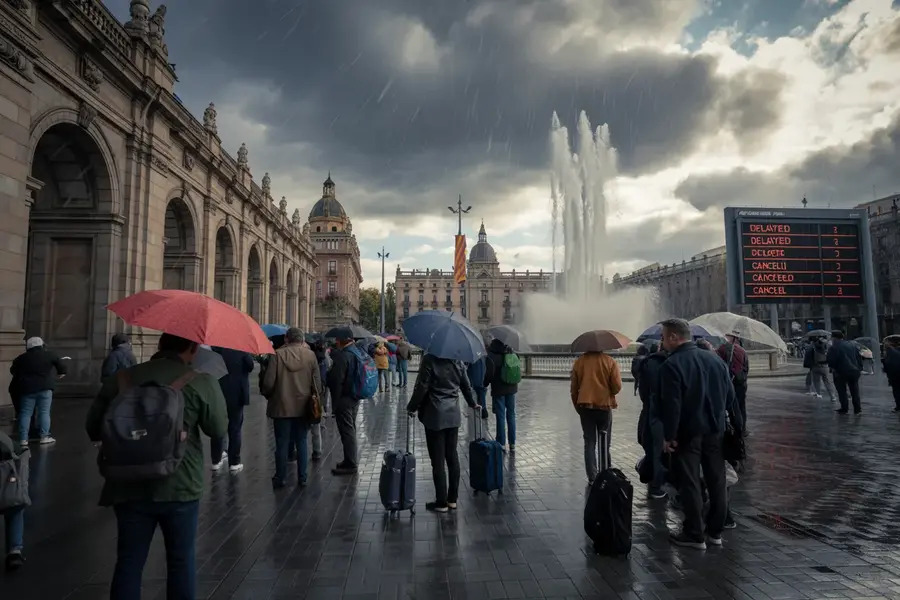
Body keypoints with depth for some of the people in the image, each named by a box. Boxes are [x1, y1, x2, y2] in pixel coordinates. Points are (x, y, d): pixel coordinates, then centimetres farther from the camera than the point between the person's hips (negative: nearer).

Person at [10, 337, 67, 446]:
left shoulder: (21, 358, 8)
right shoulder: (48, 355, 0)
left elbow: (13, 371, 19)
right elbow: (61, 365, 5)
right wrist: (61, 373, 24)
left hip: (27, 388, 2)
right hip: (45, 388, -2)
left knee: (25, 413, 6)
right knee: (44, 412, 2)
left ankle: (23, 439, 6)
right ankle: (44, 436, 2)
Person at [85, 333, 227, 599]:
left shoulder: (120, 379, 1)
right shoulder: (200, 382, -10)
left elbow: (93, 429, 9)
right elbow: (219, 429, -2)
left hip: (128, 489, 3)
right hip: (179, 487, -3)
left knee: (128, 562, 15)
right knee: (182, 560, 14)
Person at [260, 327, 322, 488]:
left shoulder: (278, 354, -11)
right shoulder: (310, 355, -6)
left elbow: (269, 382, -11)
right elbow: (317, 383, -3)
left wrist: (268, 395, 10)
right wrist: (317, 399, 12)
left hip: (281, 406, -2)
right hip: (303, 407, 2)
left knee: (282, 443, 10)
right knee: (301, 442, 13)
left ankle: (280, 478, 19)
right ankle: (302, 478, 19)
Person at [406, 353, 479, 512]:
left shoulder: (429, 360, -14)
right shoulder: (457, 361, 3)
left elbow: (421, 388, -14)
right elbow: (467, 385, 13)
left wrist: (412, 407, 1)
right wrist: (472, 403, 30)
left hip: (434, 416, -5)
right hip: (453, 415, 6)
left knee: (437, 460, 2)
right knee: (452, 456, 14)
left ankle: (441, 502, 9)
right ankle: (453, 499, 21)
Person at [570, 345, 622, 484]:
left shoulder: (579, 361, -1)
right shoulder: (610, 361, -8)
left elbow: (573, 388, 3)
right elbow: (617, 387, -9)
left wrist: (577, 406, 15)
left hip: (585, 406, 2)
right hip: (604, 406, -1)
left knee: (589, 443, 8)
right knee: (604, 443, 13)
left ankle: (592, 477, 5)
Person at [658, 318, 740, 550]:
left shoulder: (672, 365, -15)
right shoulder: (715, 359, 6)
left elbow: (671, 404, -20)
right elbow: (730, 396, 9)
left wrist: (669, 435, -13)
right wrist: (736, 424, 19)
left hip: (688, 432, -6)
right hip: (715, 430, 6)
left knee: (690, 484, 2)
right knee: (717, 481, 13)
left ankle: (694, 535, 8)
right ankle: (716, 531, 23)